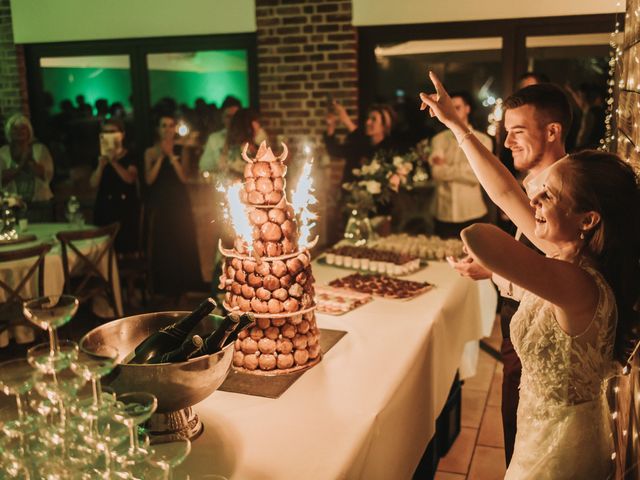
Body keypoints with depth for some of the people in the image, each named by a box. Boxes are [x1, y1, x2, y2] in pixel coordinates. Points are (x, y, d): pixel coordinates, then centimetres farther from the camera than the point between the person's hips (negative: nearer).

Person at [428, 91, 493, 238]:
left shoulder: (483, 140, 1)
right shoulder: (439, 139, 5)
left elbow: (478, 174, -11)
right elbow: (436, 172, -8)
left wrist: (446, 167, -7)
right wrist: (465, 169, -13)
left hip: (473, 214, -1)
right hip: (444, 214, 1)